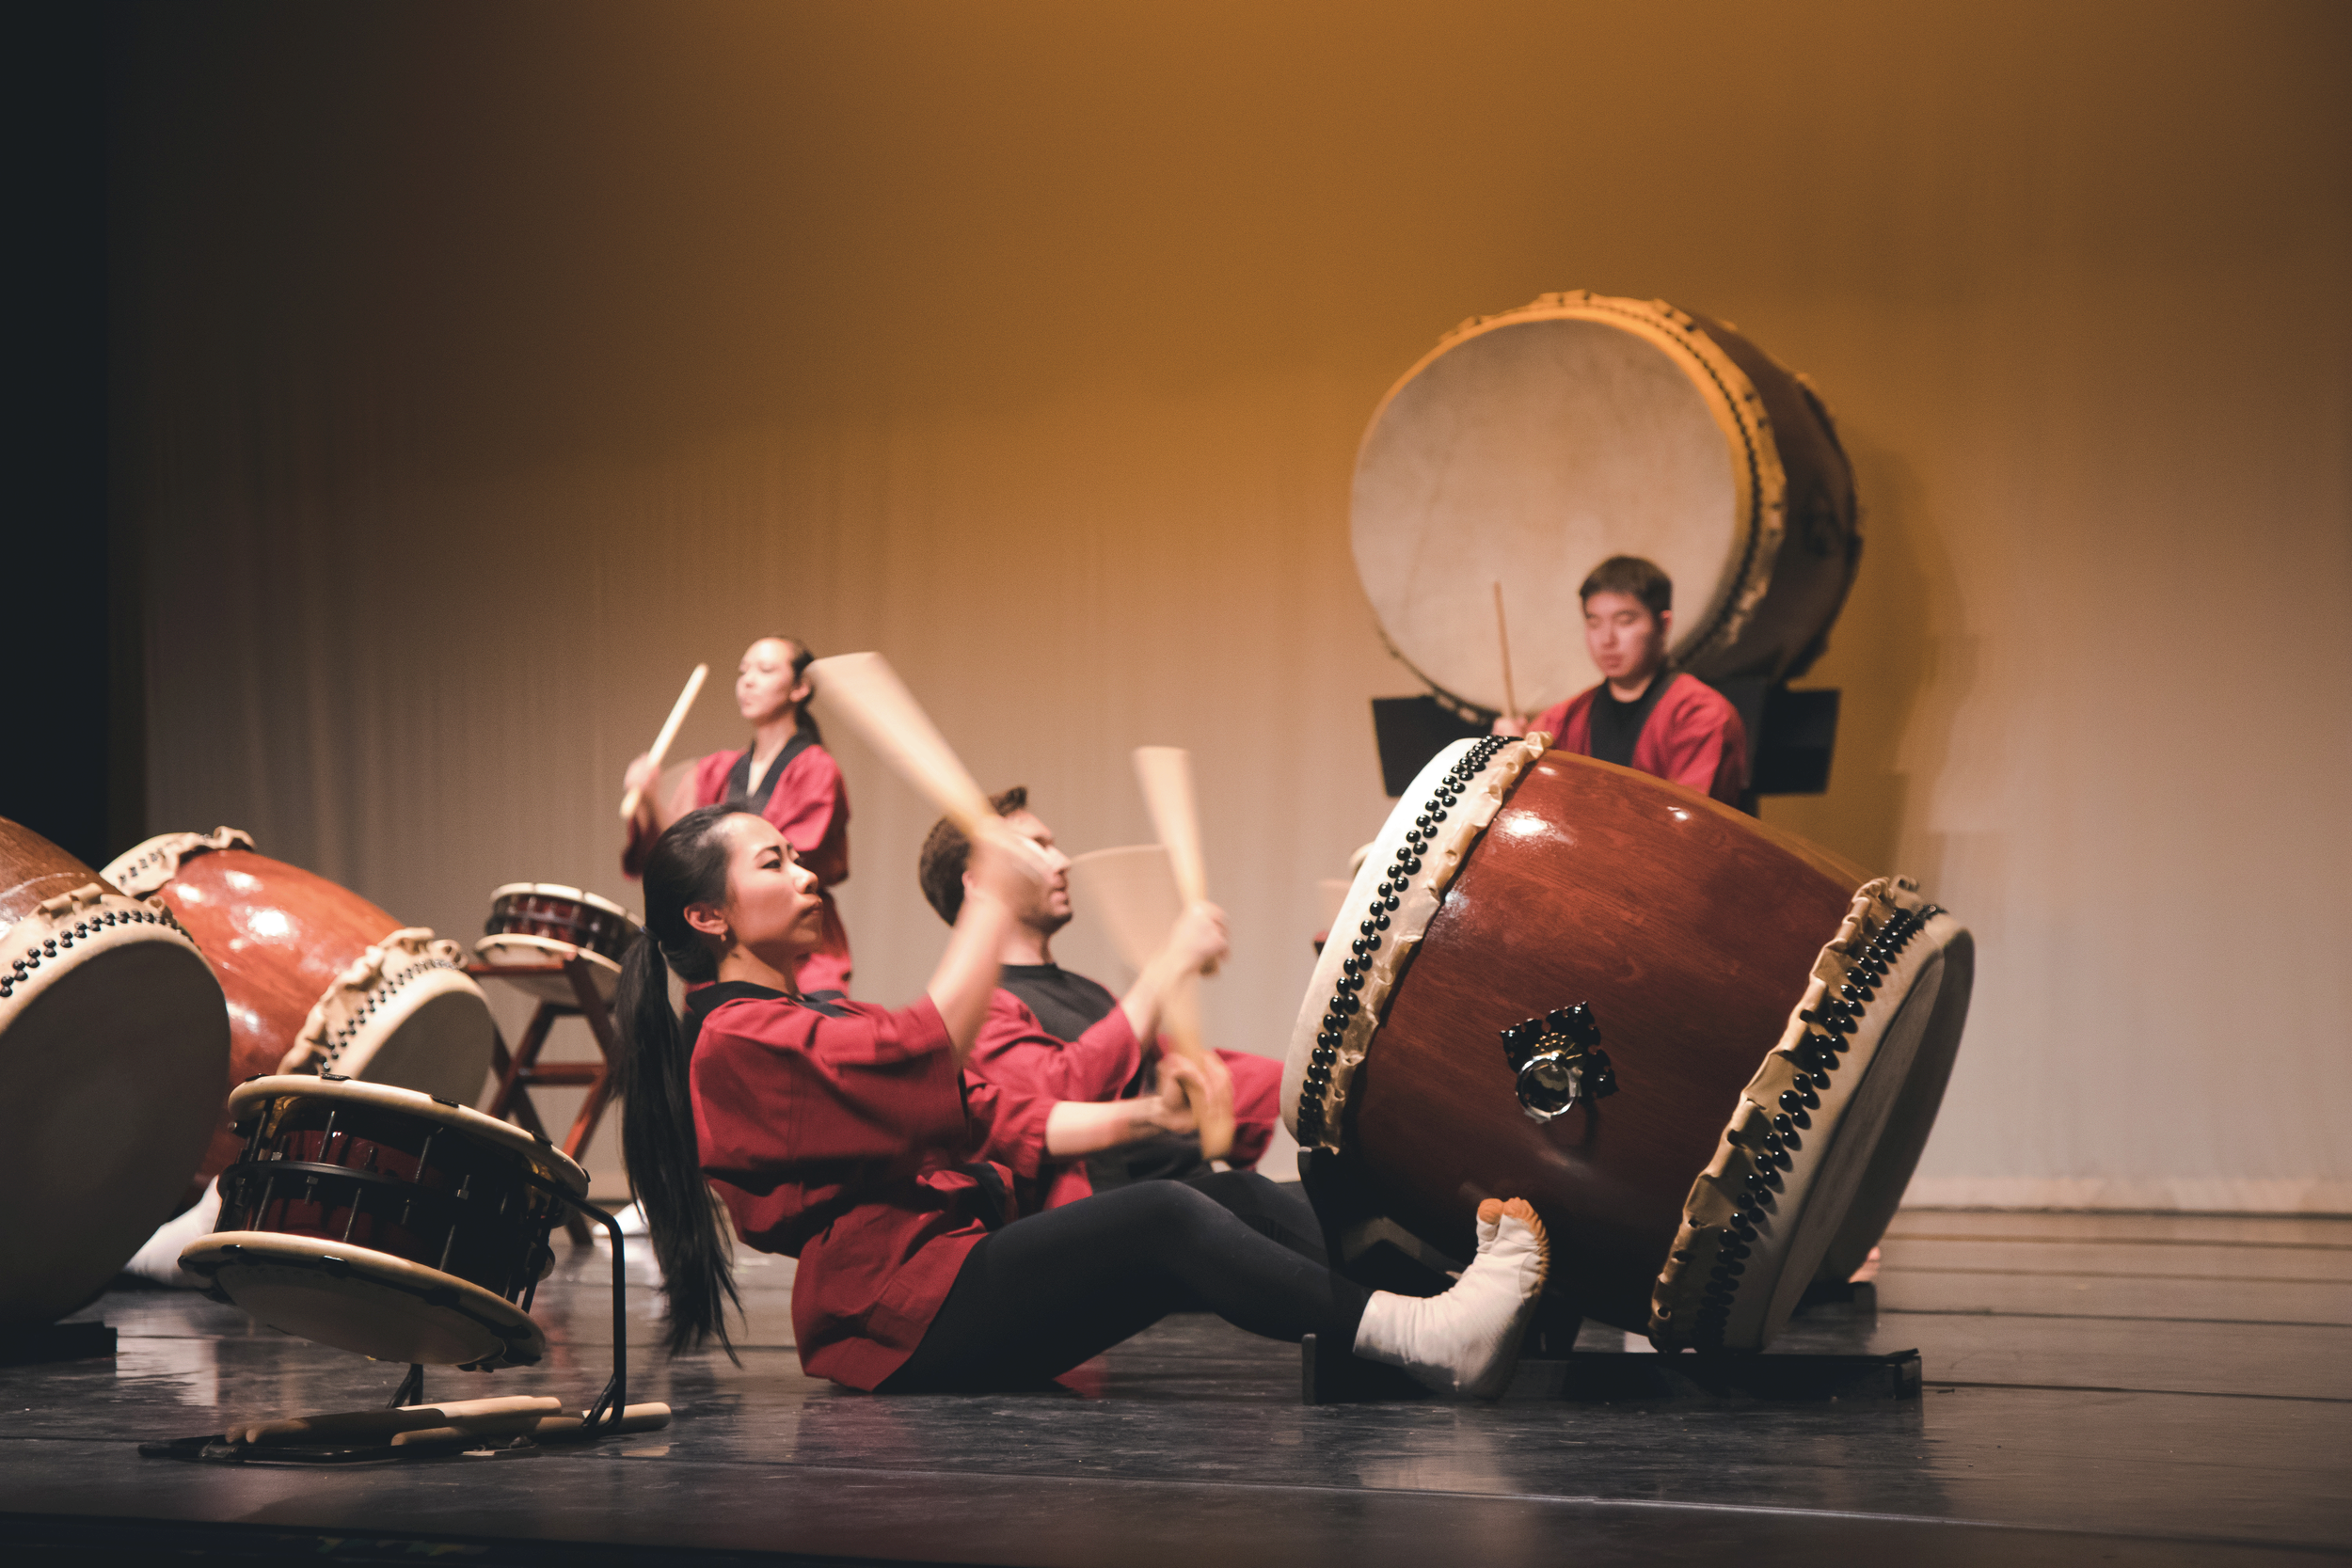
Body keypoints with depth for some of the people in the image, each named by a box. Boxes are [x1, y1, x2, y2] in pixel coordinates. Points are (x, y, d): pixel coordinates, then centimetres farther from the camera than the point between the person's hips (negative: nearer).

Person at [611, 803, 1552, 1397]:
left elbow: (994, 1121, 18)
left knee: (1230, 1197, -10)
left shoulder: (815, 1016, 26)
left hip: (965, 1267, 9)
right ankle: (1425, 1339, -40)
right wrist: (991, 902, -14)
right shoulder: (735, 1039, -6)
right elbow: (920, 1059, -23)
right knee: (1165, 1219, -28)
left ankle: (1430, 1288, -27)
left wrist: (1140, 1117, 4)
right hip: (910, 1314, -9)